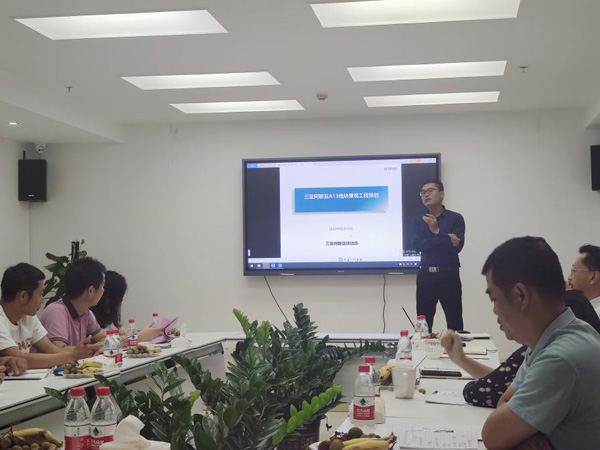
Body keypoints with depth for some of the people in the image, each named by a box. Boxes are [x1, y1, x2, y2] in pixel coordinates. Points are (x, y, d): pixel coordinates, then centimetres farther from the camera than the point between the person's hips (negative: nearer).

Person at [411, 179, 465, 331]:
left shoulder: (455, 218, 0)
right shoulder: (418, 221, 9)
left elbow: (457, 246, -11)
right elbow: (418, 245, -8)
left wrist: (437, 231, -15)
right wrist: (446, 239, -14)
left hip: (449, 275, -3)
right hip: (426, 276, 3)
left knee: (455, 322, 0)